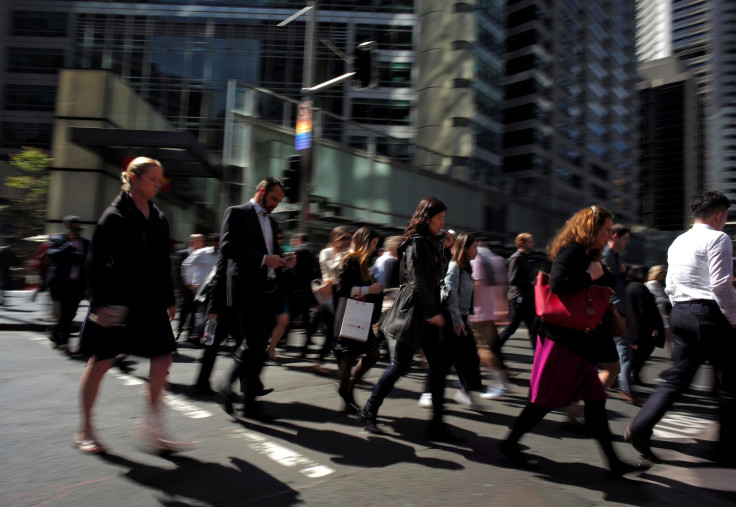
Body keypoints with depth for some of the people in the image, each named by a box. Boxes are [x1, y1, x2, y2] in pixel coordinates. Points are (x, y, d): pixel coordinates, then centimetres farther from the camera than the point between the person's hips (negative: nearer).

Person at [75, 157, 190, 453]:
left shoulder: (158, 219, 10)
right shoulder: (114, 217, -8)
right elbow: (96, 262, -10)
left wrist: (169, 301, 14)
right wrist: (99, 303, -15)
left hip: (150, 303, 6)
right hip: (117, 303, -6)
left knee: (162, 360, 1)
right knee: (100, 363, 6)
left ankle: (153, 429, 12)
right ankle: (85, 430, 25)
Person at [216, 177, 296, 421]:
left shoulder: (271, 222, 24)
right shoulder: (237, 213, 0)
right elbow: (227, 246, -13)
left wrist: (283, 262, 4)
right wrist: (263, 259, -20)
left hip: (268, 291, 7)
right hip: (247, 289, -7)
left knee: (259, 346, 8)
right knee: (255, 344, -14)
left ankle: (250, 401, 18)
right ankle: (227, 386, 6)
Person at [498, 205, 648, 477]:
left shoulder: (587, 256, 16)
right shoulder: (571, 252, -13)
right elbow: (557, 284, -30)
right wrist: (590, 276, -18)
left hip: (578, 342, 10)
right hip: (562, 339, -10)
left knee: (595, 400, 12)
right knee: (546, 399, 0)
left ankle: (614, 461, 22)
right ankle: (510, 444, 15)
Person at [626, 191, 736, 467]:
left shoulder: (677, 242, 16)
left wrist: (682, 314, 21)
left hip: (680, 313, 7)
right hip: (709, 314, -7)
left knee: (676, 377, 10)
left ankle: (640, 427, -1)